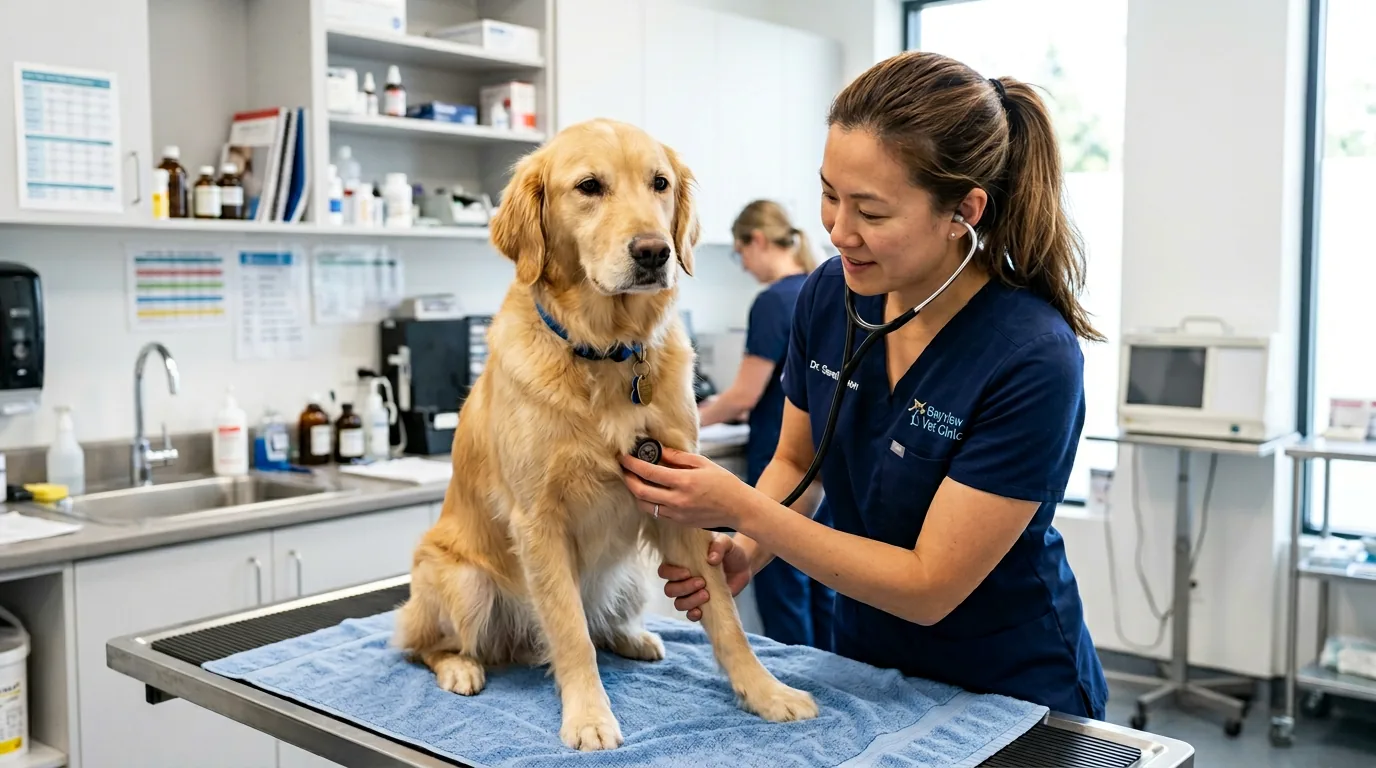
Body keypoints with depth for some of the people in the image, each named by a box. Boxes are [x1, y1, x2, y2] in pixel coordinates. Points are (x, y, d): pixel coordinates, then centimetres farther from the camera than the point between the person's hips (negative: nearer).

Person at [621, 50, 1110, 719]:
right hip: (865, 659, 5)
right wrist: (746, 551, -15)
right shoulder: (830, 293, -12)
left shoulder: (1032, 360, -29)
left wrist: (741, 508, -27)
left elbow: (928, 588, -25)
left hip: (1009, 694, -5)